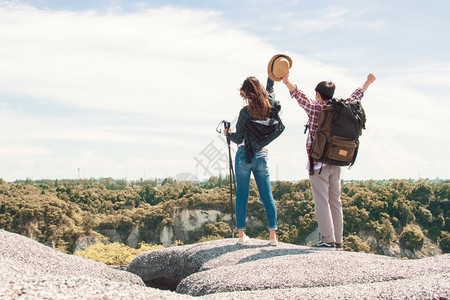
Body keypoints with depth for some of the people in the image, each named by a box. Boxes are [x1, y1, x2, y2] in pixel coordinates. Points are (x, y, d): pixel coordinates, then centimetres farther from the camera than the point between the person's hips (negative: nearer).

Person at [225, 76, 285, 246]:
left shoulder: (246, 112, -12)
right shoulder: (271, 107, 1)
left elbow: (238, 139, -6)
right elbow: (270, 90, 26)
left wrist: (228, 134, 14)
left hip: (244, 156, -4)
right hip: (262, 156, 4)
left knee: (241, 195, 2)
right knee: (267, 196, 6)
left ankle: (241, 234, 4)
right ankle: (273, 236, 4)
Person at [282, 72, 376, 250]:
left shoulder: (314, 108, -5)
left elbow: (299, 95, -21)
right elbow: (356, 96, 23)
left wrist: (287, 82, -34)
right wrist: (368, 82, 38)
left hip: (319, 162, -5)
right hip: (336, 163, 6)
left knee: (321, 202, -5)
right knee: (335, 202, 10)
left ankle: (328, 240, -10)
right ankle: (338, 241, 12)